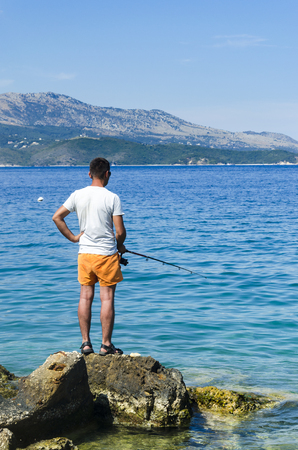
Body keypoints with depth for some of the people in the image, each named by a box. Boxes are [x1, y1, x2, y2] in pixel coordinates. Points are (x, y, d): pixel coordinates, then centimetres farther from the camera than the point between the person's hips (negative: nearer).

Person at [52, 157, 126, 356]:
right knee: (107, 298, 1)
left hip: (84, 253, 4)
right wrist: (120, 246, 9)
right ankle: (106, 345, 5)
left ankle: (86, 342, 12)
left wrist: (73, 237, 9)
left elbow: (57, 217, 3)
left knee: (86, 297, 9)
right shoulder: (112, 198, -11)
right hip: (107, 254, -4)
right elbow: (120, 231, -12)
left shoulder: (77, 195, 1)